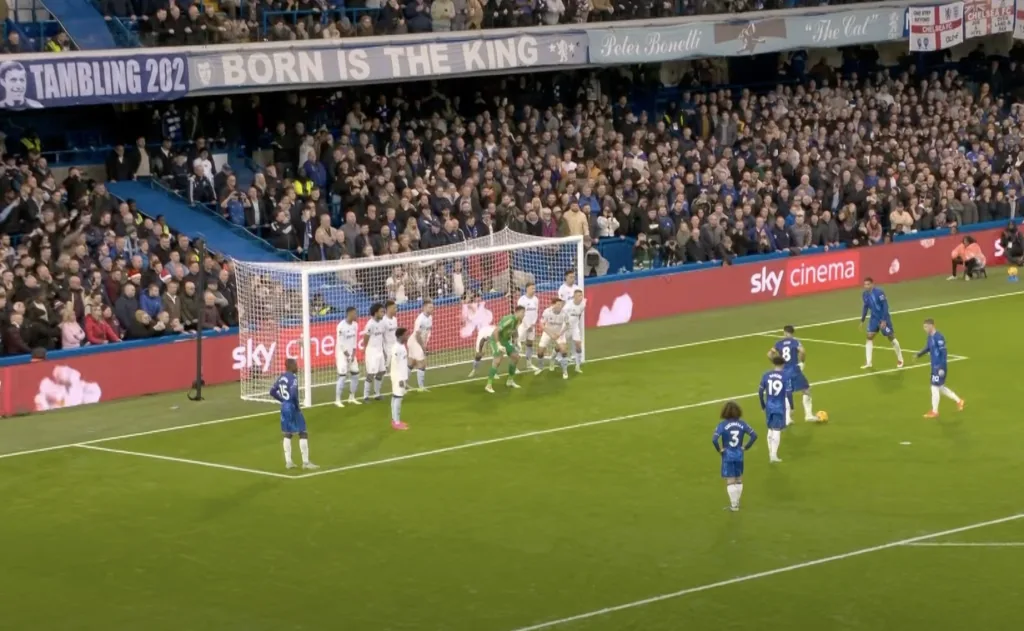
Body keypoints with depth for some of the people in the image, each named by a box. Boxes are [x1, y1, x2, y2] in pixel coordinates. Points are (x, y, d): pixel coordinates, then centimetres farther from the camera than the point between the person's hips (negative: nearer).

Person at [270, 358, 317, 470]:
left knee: (288, 434, 15)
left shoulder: (281, 378, 8)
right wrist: (297, 406, -15)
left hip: (284, 407, 8)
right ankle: (305, 462, 0)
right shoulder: (293, 378, -17)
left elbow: (272, 391, 13)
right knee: (303, 433, 0)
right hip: (292, 407, -8)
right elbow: (294, 394, -28)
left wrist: (282, 400, 15)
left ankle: (288, 462, 16)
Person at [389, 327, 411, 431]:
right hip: (398, 377, -9)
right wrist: (400, 379, -20)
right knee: (397, 398, -6)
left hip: (402, 377, 9)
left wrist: (405, 378, 19)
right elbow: (396, 365, -20)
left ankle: (396, 420, 18)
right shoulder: (396, 348, -19)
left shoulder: (402, 346, 11)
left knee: (396, 398, 13)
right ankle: (396, 422, -3)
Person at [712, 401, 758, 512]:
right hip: (739, 455, 3)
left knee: (730, 481, 4)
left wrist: (719, 450, -8)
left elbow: (714, 440, -24)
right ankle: (737, 502, 26)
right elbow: (754, 435, -6)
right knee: (739, 480, 18)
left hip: (727, 455, -3)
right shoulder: (742, 423, -4)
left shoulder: (722, 424, -14)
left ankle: (733, 505, 7)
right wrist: (746, 447, 3)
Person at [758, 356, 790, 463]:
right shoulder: (785, 377, -10)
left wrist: (763, 405, 16)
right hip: (780, 407, -3)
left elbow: (760, 392, 3)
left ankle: (771, 453, 23)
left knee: (770, 429, 17)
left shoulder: (766, 376, -1)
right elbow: (788, 394, -12)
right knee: (777, 430, 1)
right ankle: (774, 455, -2)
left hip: (769, 407, 3)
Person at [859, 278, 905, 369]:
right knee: (869, 337, -4)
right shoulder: (865, 295, -2)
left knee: (891, 337, 4)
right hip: (874, 318, 6)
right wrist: (862, 321, 14)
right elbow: (866, 307, 13)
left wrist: (884, 320, -24)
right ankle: (868, 362, -2)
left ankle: (900, 359, 22)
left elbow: (885, 306, -21)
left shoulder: (879, 292, -23)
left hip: (884, 318, -6)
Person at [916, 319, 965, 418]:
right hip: (935, 366, 9)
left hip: (939, 367, -9)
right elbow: (927, 348, 22)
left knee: (935, 388, -4)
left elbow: (944, 353, -21)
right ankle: (958, 401, 30)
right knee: (940, 388, 17)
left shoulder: (939, 337, -20)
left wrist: (942, 368, -23)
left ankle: (934, 412, 6)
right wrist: (918, 355, 6)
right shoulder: (930, 337, 7)